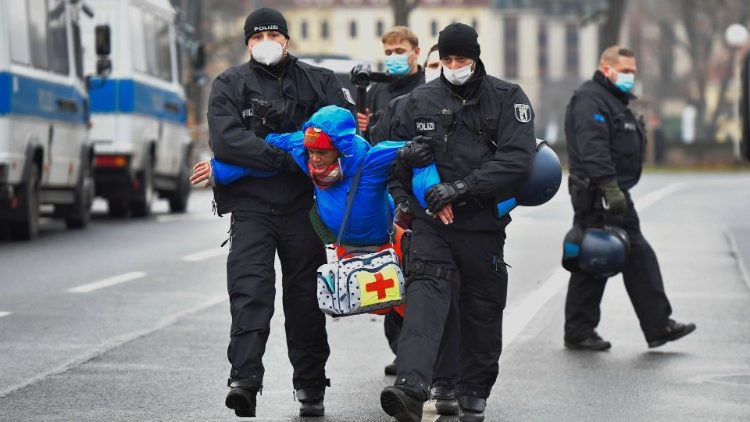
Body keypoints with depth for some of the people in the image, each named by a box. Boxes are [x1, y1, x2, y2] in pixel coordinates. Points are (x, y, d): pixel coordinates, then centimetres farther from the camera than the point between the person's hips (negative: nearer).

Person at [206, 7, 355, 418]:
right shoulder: (229, 84, 3)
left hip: (302, 204, 2)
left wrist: (290, 116, -20)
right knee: (250, 291, -14)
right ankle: (244, 380, -21)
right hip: (250, 204, -2)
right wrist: (285, 158, -20)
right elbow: (225, 140, -12)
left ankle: (310, 386, 16)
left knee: (305, 296, 7)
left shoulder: (317, 80, 9)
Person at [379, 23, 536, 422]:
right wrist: (424, 193, -3)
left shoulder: (507, 98, -1)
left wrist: (462, 187, -21)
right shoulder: (419, 101, 5)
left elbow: (518, 158, -13)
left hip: (484, 224, 0)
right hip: (431, 221, 0)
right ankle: (410, 388, -36)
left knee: (482, 313, 9)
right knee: (425, 295, -20)